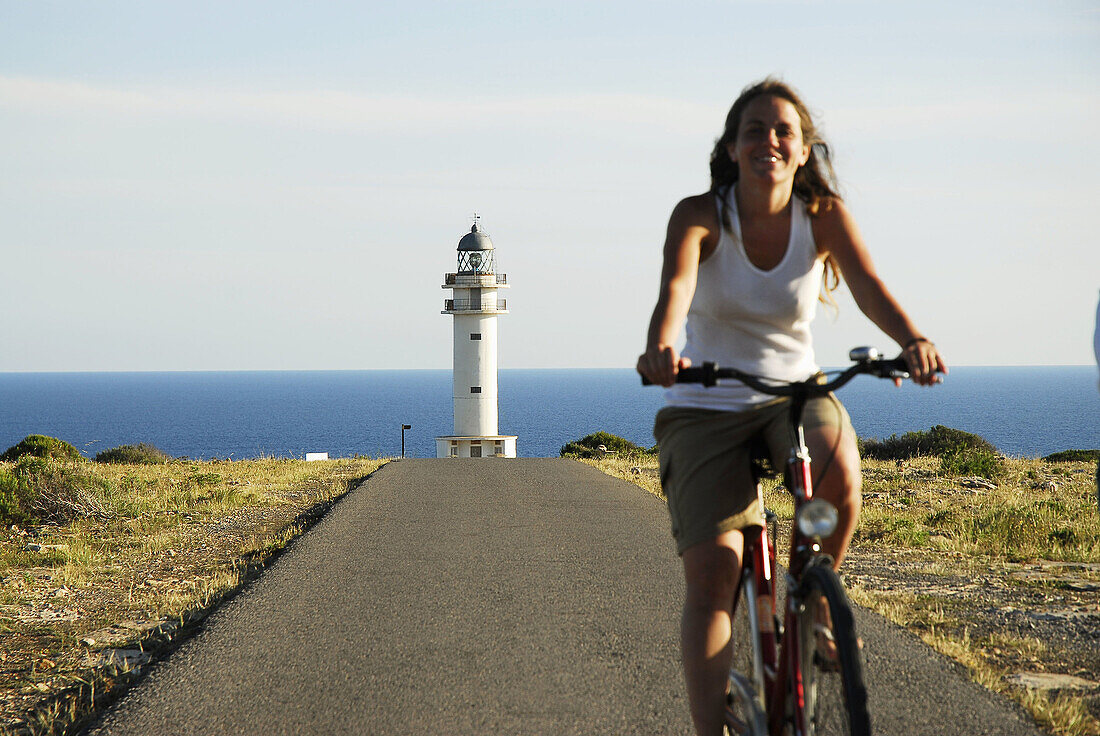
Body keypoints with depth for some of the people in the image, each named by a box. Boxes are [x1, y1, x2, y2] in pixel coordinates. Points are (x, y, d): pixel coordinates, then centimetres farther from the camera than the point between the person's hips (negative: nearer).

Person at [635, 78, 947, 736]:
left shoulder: (825, 215, -7)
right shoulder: (699, 216, -12)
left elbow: (868, 284, -24)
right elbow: (676, 287, -31)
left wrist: (912, 339, -45)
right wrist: (660, 346, -54)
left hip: (795, 393, 1)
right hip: (706, 409, -1)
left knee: (838, 473, -32)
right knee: (711, 572, -14)